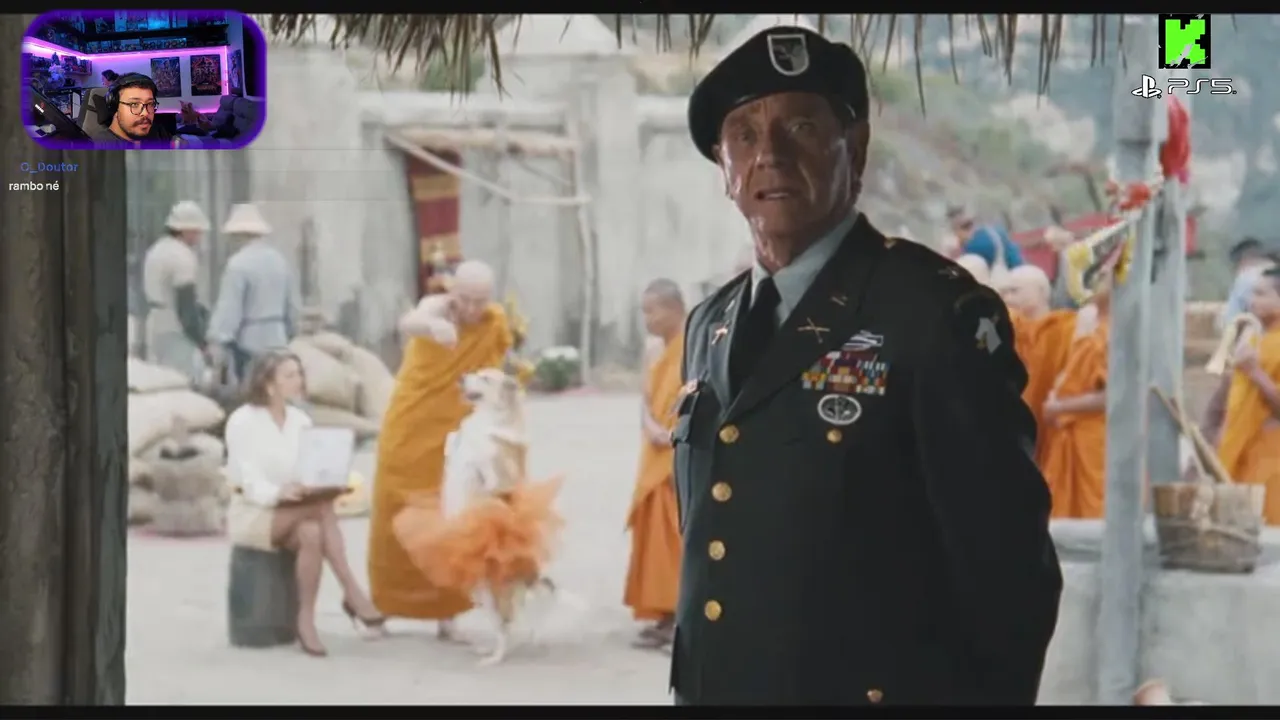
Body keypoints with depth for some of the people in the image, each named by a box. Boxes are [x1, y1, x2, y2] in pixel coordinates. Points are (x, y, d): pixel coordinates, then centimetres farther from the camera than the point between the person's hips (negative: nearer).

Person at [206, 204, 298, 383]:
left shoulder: (239, 263, -14)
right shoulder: (279, 260, 7)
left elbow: (229, 307, -18)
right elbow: (291, 304, 14)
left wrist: (218, 341, -17)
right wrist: (289, 332, 26)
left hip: (248, 343, -6)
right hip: (276, 341, 7)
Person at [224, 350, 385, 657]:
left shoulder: (301, 421, 9)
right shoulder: (242, 421, -9)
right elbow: (249, 482, -17)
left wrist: (329, 485, -20)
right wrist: (279, 493, -37)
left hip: (295, 513, 5)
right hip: (252, 514, -5)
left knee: (312, 533, -34)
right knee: (322, 507, -32)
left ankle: (307, 621, -32)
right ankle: (352, 593, -33)